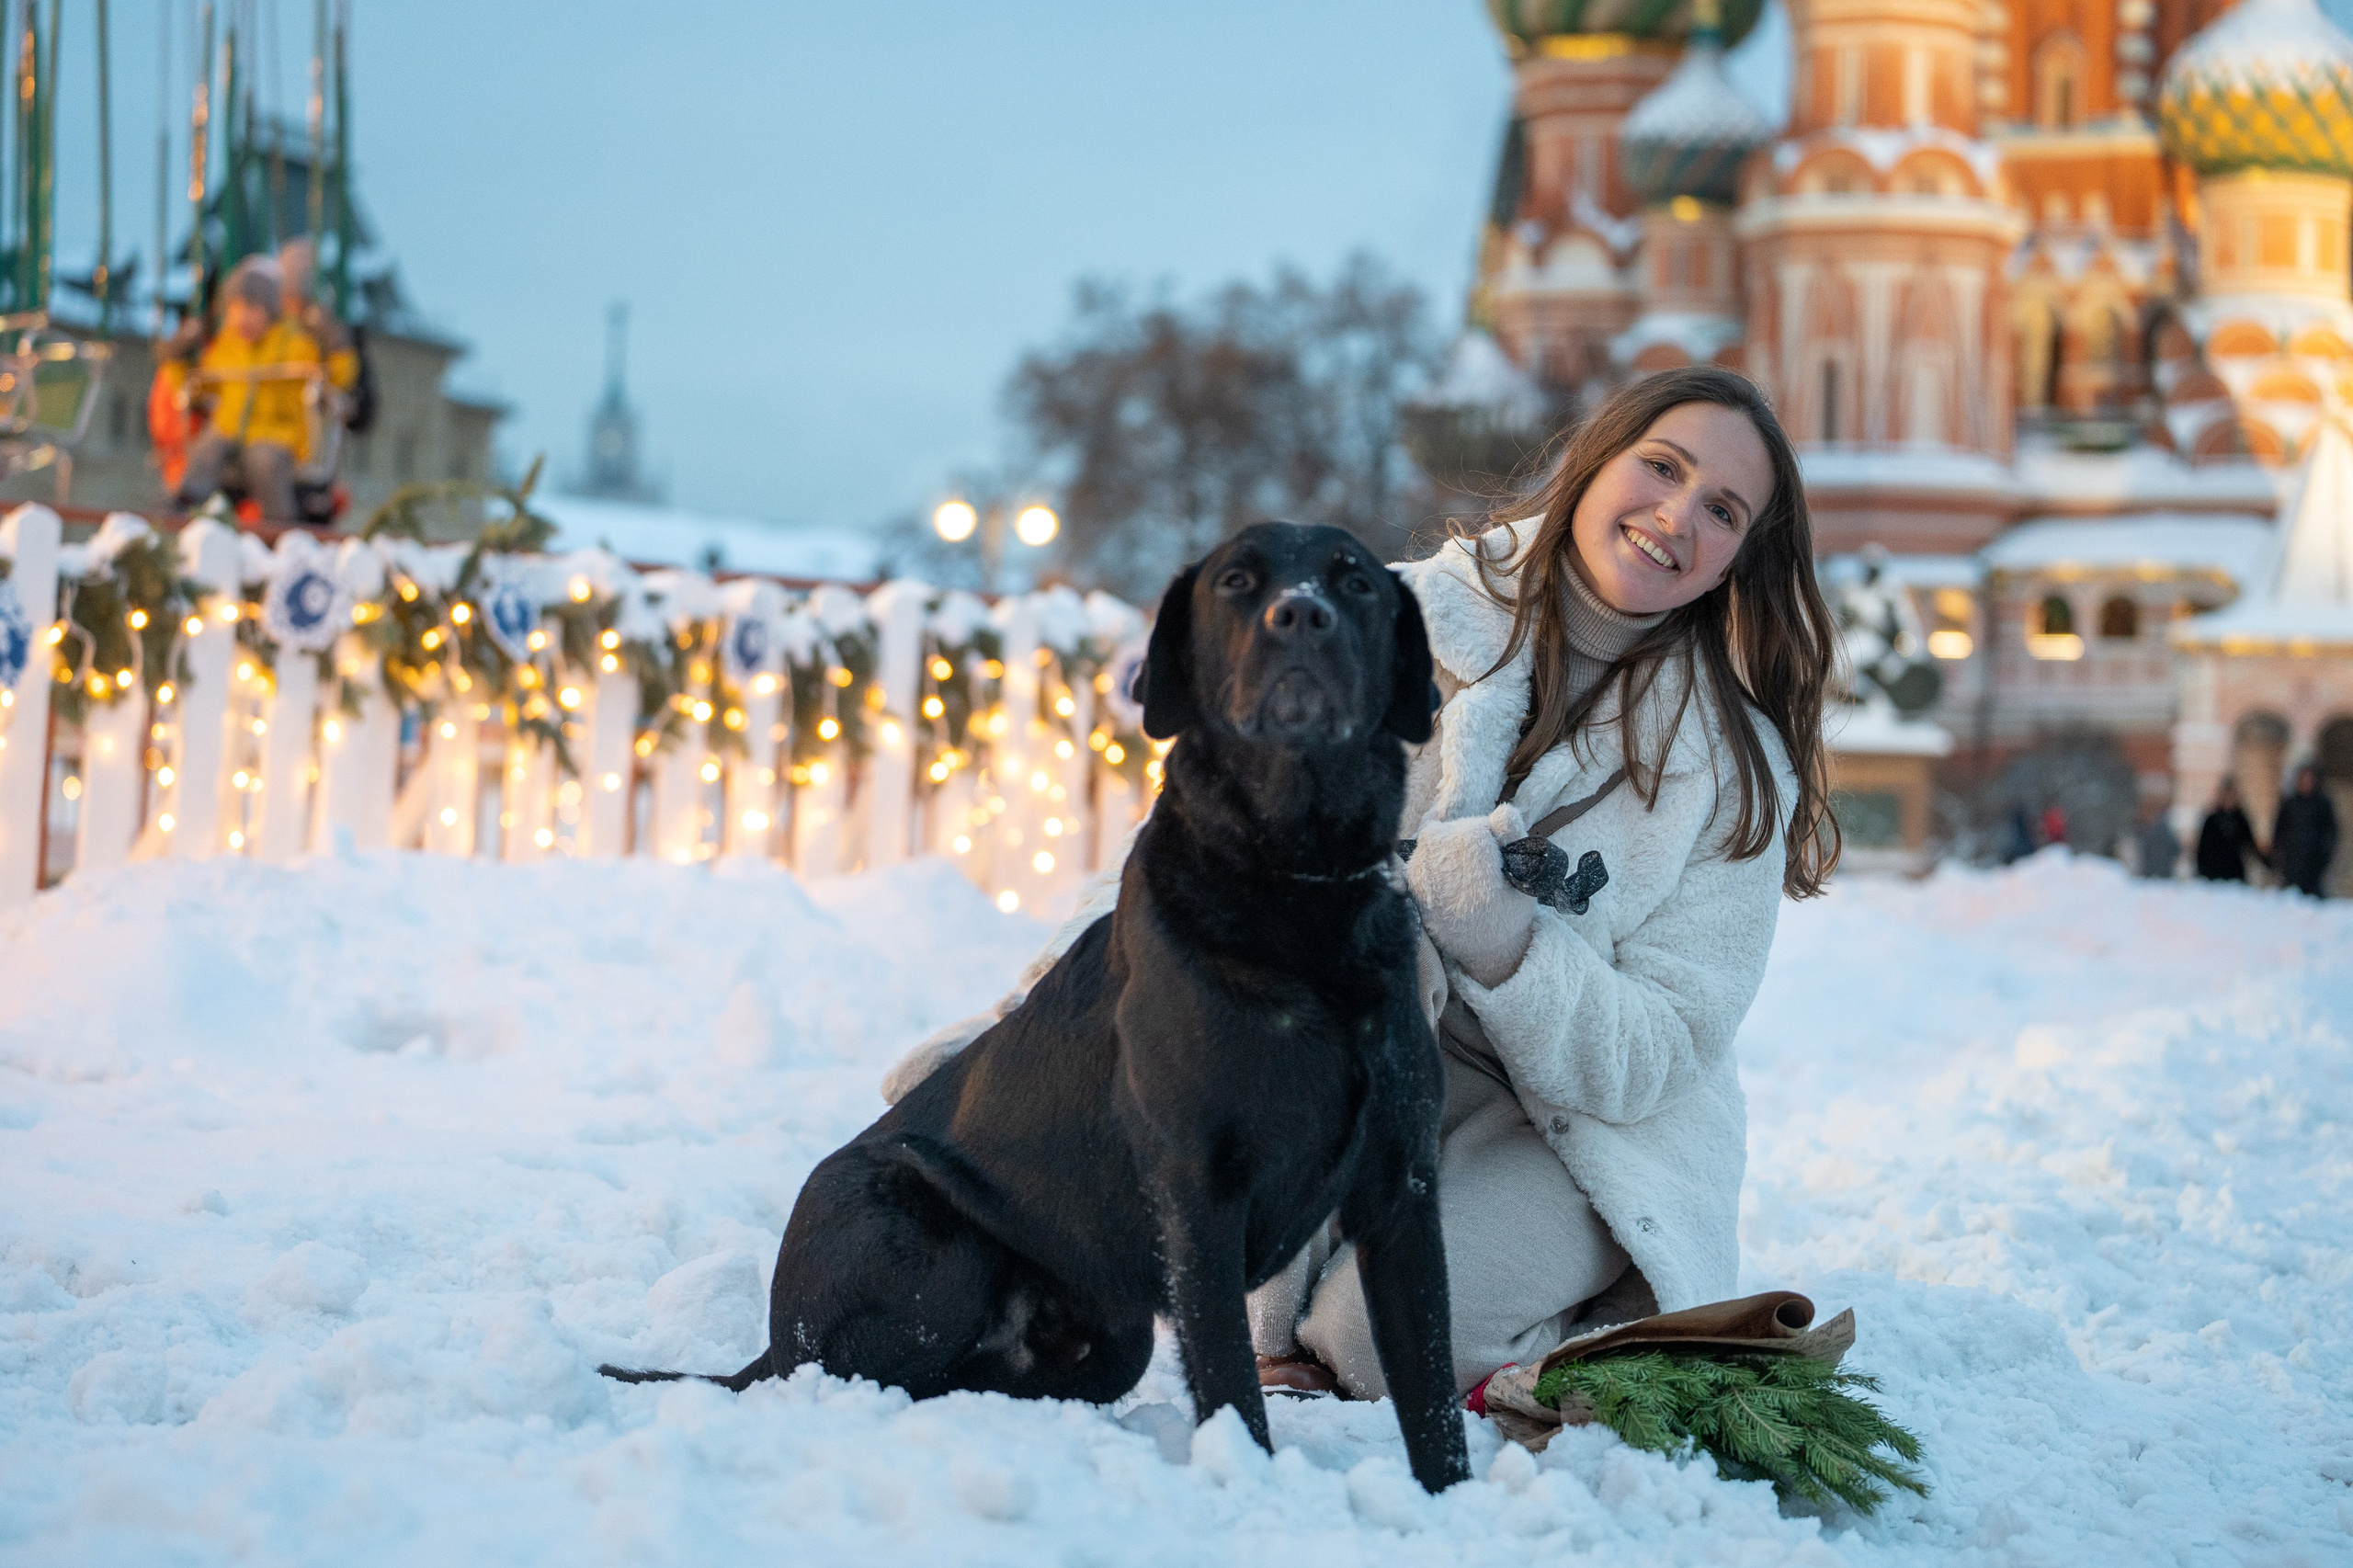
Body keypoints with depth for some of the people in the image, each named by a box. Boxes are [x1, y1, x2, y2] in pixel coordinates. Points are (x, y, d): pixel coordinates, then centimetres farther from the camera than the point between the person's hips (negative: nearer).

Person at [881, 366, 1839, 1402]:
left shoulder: (1737, 771, -9)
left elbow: (1657, 1060, -14)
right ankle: (1273, 1322, -18)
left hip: (1580, 1136, -2)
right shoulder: (1413, 625, -7)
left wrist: (1497, 936, -33)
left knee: (1372, 1335, -31)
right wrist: (1017, 1017, -16)